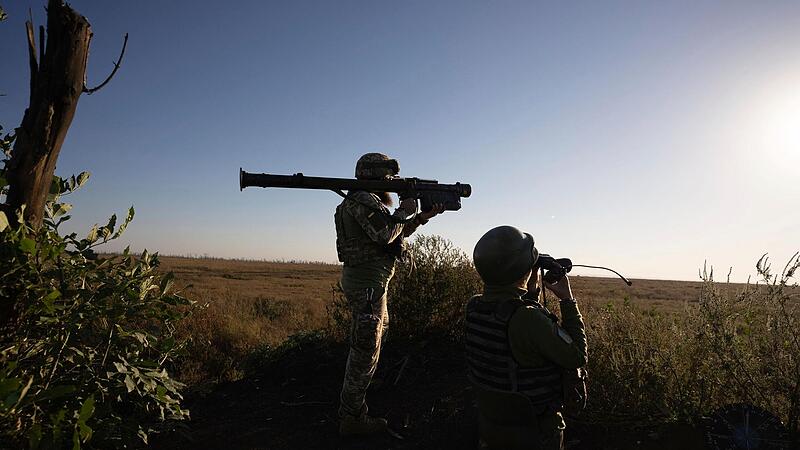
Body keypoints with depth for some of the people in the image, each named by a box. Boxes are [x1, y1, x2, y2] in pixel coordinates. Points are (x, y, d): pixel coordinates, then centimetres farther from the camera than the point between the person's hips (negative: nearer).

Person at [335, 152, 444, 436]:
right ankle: (353, 418, 7)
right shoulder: (363, 200, -14)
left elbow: (400, 232, 20)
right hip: (368, 281, -11)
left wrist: (424, 216, 10)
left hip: (365, 279, 11)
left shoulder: (370, 201, 19)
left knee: (372, 338, 23)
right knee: (366, 348, -4)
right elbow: (384, 234, -26)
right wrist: (403, 211, -11)